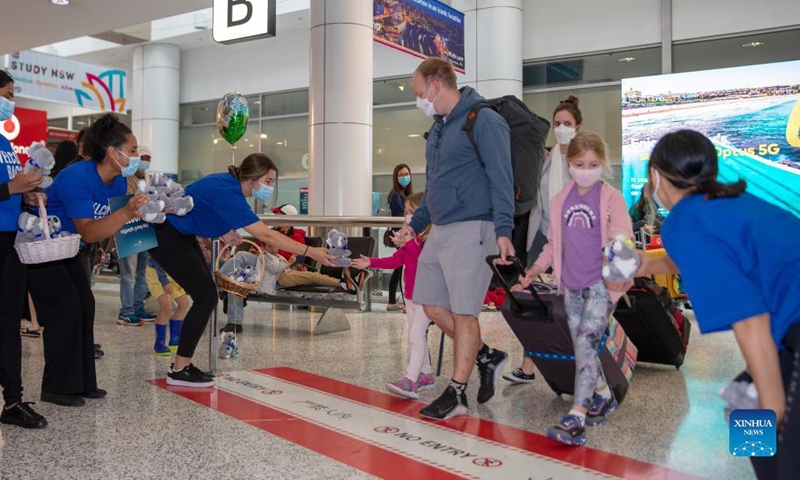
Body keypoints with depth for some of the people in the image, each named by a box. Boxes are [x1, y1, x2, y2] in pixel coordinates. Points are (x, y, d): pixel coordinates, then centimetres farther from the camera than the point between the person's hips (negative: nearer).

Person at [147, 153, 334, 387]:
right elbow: (266, 235, -32)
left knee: (207, 296, 7)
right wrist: (311, 252, -32)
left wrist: (224, 231, 0)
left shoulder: (229, 182, 1)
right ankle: (179, 371, -2)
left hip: (182, 235, 10)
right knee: (205, 297, -10)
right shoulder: (228, 193, -28)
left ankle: (183, 365, 13)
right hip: (167, 237, -10)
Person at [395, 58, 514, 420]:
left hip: (471, 230, -9)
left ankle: (456, 394, 8)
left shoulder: (483, 121, -8)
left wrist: (503, 231, -21)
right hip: (439, 230, 9)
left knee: (463, 312, -3)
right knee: (433, 306, 10)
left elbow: (501, 179, -14)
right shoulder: (438, 128, 19)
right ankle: (488, 357, 26)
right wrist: (415, 225, 20)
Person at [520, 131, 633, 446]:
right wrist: (537, 268, 15)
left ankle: (576, 417, -16)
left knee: (586, 341, -15)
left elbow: (622, 237, -12)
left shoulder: (611, 198, -3)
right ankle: (603, 396, 30)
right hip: (571, 284, 5)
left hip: (601, 282, -5)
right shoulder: (561, 201, 12)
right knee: (581, 346, 8)